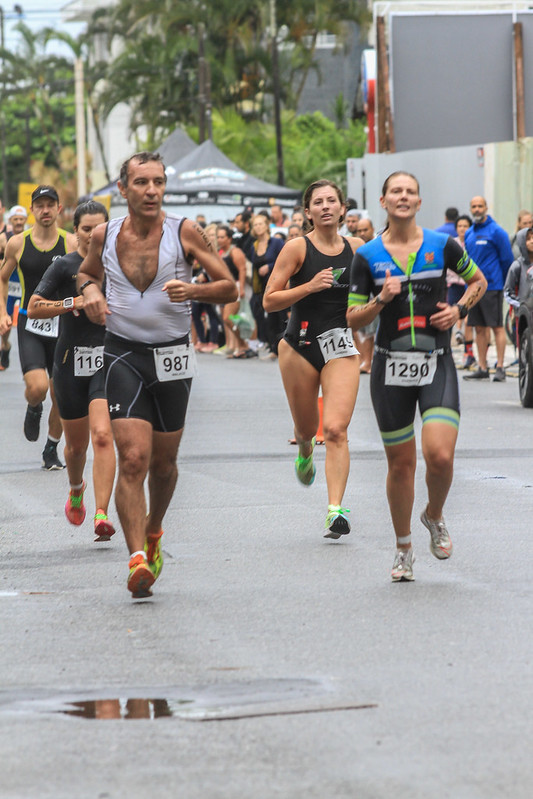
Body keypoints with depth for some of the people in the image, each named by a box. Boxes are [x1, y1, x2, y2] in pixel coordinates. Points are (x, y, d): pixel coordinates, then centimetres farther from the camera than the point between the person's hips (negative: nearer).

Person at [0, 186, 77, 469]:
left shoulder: (72, 243, -2)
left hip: (62, 326, 1)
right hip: (30, 325, -1)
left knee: (60, 395, 4)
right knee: (37, 387, -20)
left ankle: (51, 451, 23)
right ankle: (33, 409, 16)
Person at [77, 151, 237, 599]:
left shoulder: (186, 233, -7)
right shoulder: (105, 235, 0)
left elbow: (229, 288, -4)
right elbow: (86, 272, 21)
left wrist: (192, 290, -23)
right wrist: (89, 290, -2)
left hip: (173, 356, 0)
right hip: (124, 355, 0)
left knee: (163, 462, 13)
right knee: (134, 458, -16)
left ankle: (153, 531, 42)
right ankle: (138, 559, -19)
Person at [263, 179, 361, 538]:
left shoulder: (357, 248, 3)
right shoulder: (297, 248, -6)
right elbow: (270, 300, -8)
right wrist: (309, 286, -19)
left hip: (342, 346, 1)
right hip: (300, 344, 0)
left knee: (336, 429, -15)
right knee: (307, 428, 14)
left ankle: (336, 509, -18)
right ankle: (305, 451, 53)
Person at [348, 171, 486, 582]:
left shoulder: (442, 245, 1)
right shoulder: (368, 256, 1)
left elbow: (478, 281, 17)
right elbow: (353, 318, 3)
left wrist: (459, 309, 0)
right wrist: (381, 301, -15)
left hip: (437, 365, -1)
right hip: (391, 369, 1)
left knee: (440, 456, -16)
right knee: (401, 462, 6)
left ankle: (435, 517, 15)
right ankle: (404, 549, 24)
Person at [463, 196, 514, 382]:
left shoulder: (496, 232, -7)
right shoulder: (469, 234, 12)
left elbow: (507, 260, -4)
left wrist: (502, 283, 1)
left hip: (492, 287, -6)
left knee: (497, 327, -5)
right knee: (479, 328, 9)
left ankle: (500, 367, -4)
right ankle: (482, 368, 13)